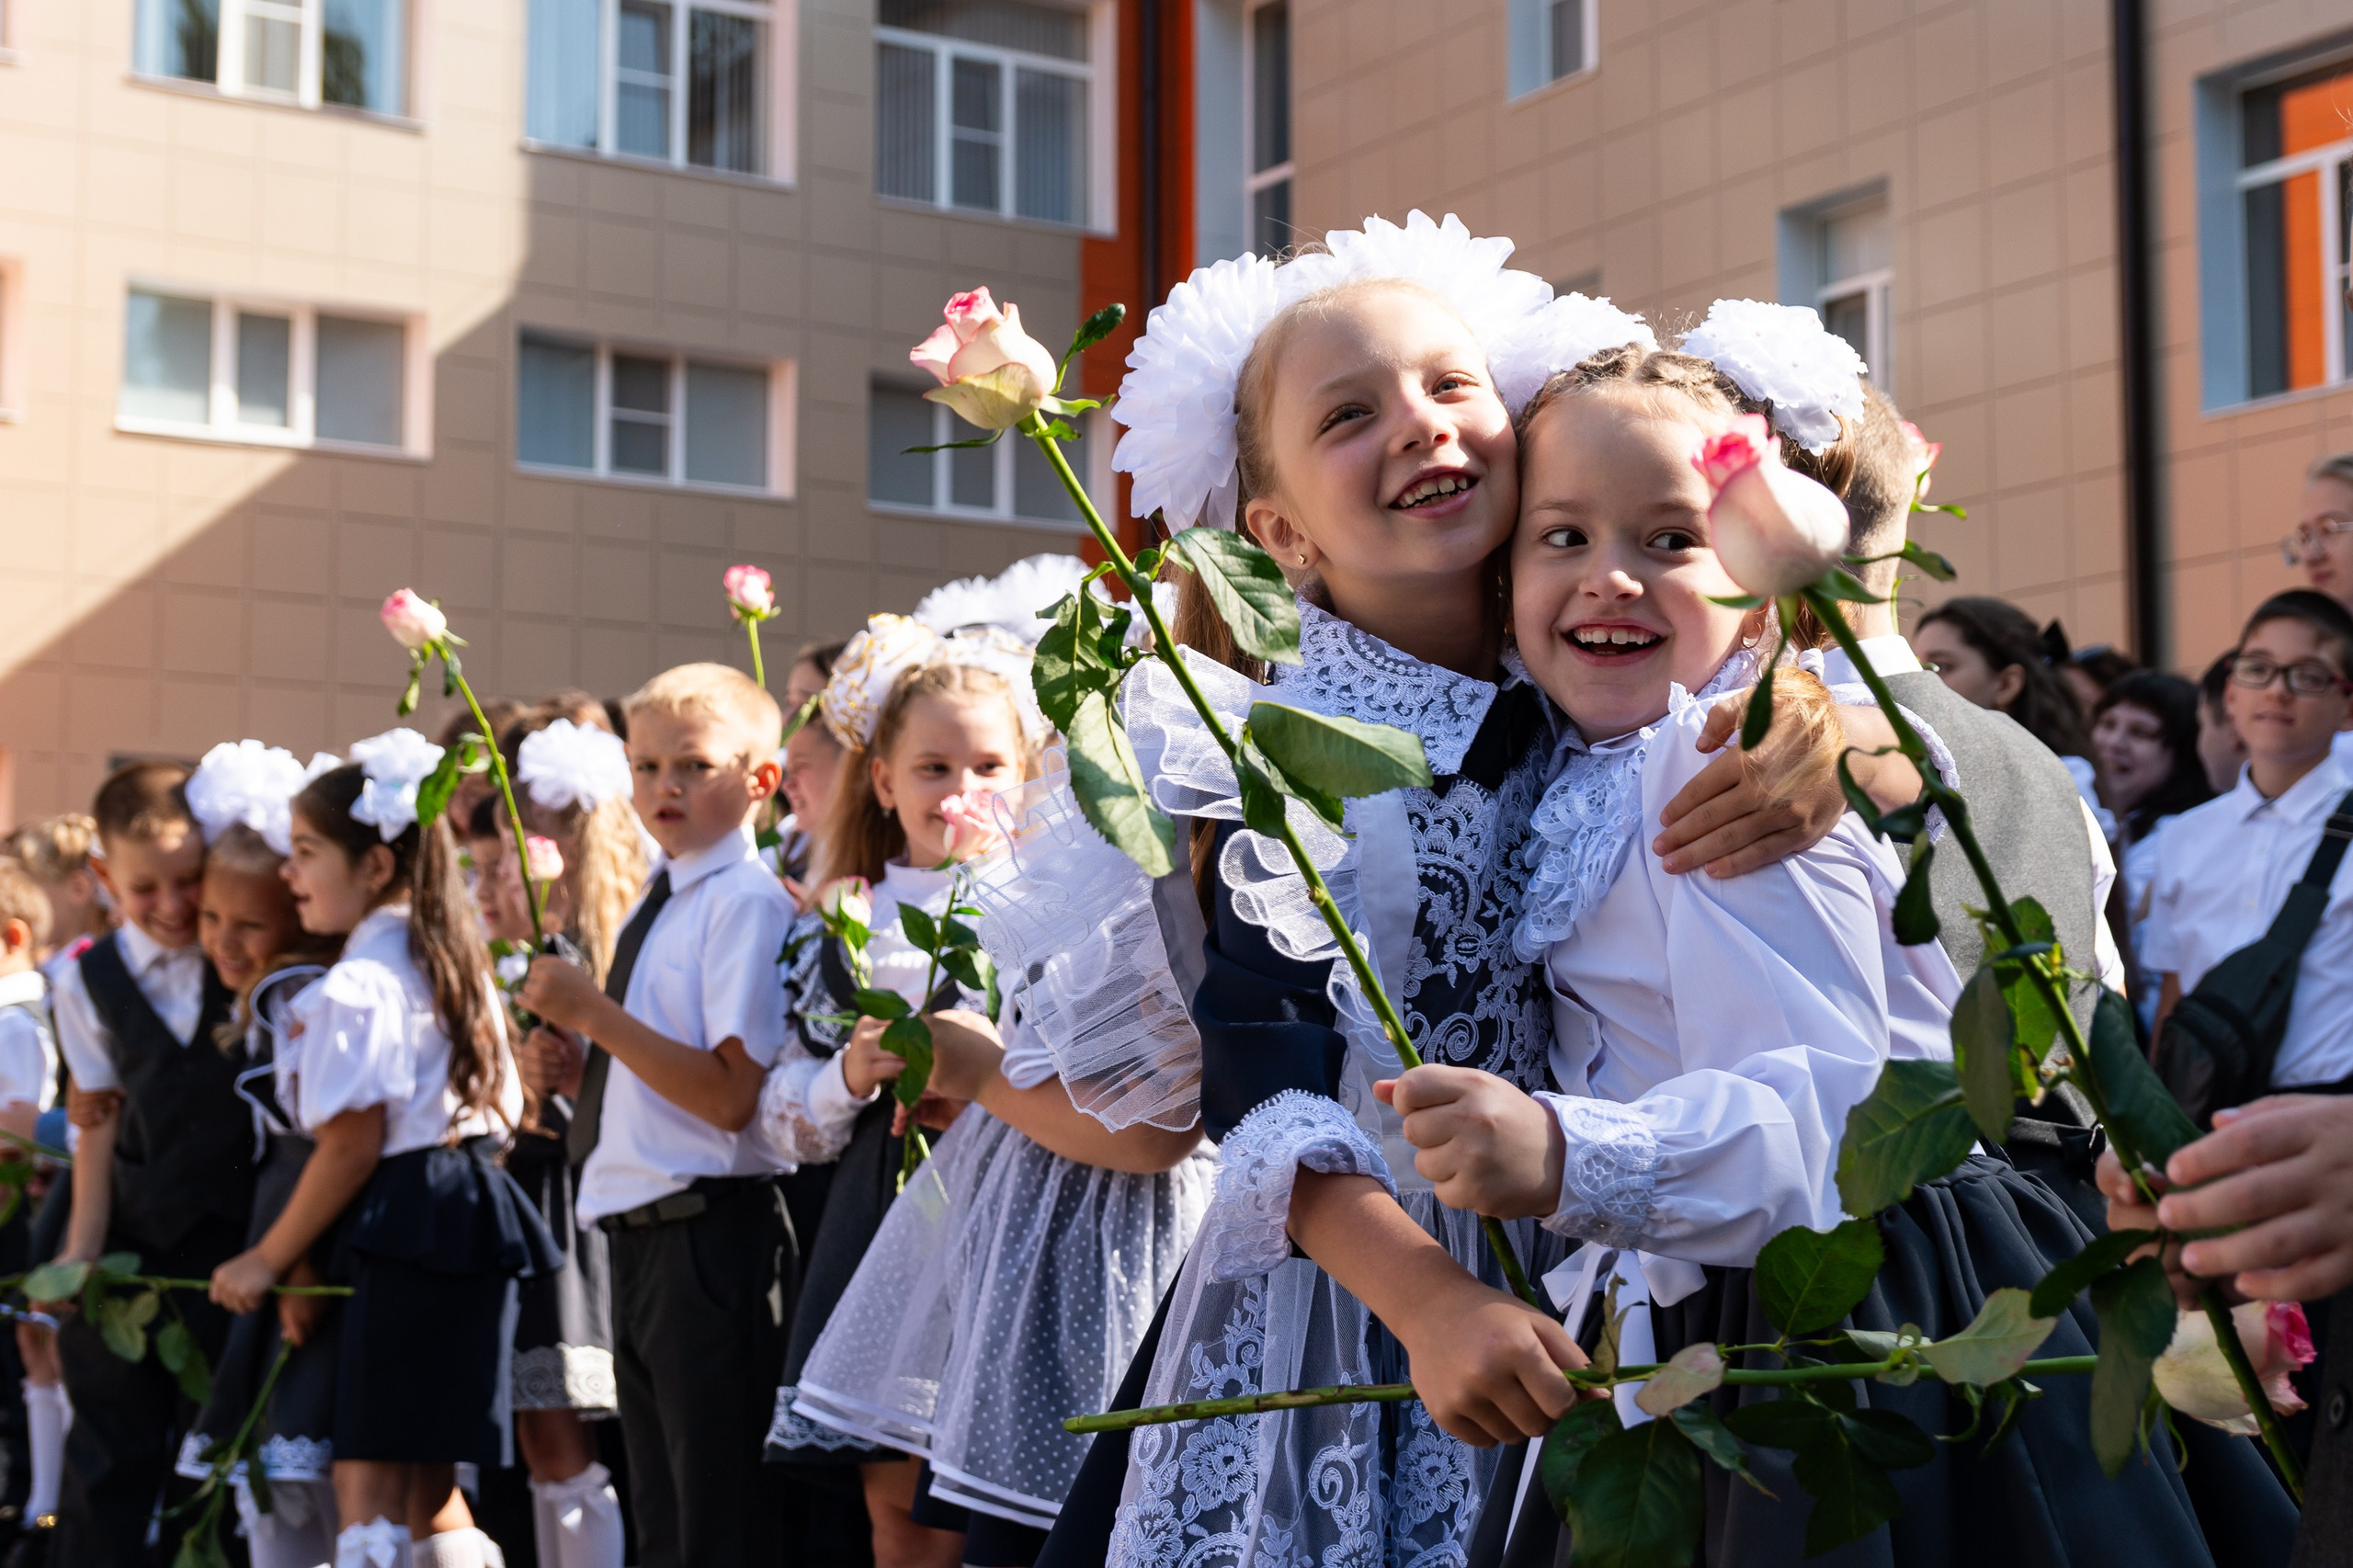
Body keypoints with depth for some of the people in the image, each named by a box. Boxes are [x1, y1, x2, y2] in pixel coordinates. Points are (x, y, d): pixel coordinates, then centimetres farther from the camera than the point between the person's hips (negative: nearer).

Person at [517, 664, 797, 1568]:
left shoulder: (748, 904, -13)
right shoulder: (655, 905, 15)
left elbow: (734, 1094, -21)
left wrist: (595, 1013, -19)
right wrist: (570, 1043, 4)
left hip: (709, 1235, -9)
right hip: (638, 1237, 9)